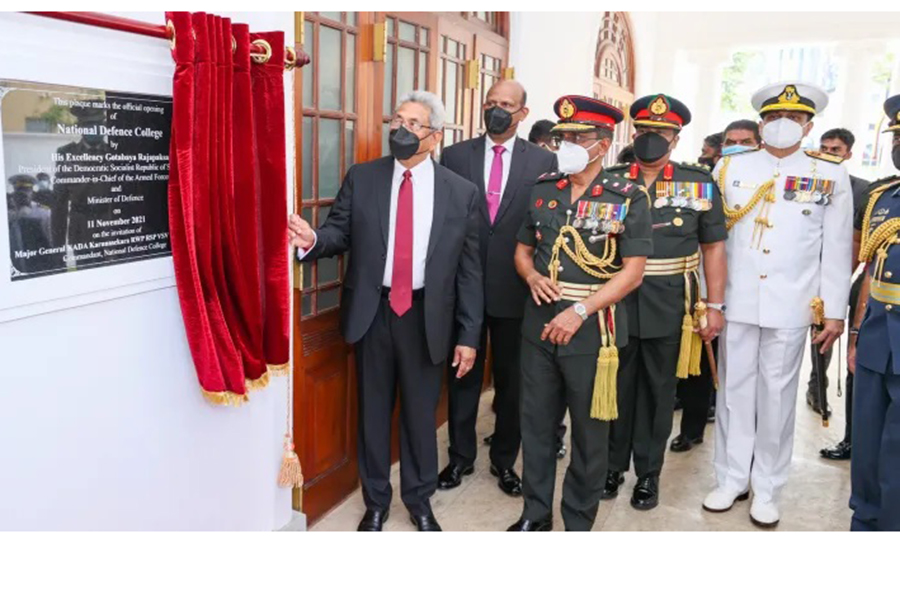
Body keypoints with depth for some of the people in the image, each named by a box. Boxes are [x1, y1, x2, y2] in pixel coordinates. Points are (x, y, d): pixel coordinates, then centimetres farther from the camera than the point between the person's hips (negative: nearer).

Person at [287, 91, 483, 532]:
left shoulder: (462, 192, -2)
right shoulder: (361, 178, 1)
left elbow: (469, 269, -1)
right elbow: (339, 233, 2)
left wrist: (469, 335, -2)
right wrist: (313, 240, -23)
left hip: (427, 317, -1)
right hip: (372, 312, 1)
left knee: (421, 412, 13)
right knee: (373, 411, 14)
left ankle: (419, 499, 35)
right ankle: (375, 501, 34)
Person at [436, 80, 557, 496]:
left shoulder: (543, 161, 1)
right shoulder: (454, 156, 3)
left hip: (514, 288, 0)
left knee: (511, 379, 12)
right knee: (463, 375, 12)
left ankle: (504, 460, 29)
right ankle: (461, 457, 29)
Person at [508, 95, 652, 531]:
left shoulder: (628, 198, -6)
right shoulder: (542, 190, 7)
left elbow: (632, 271, -10)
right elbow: (522, 250, 15)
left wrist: (580, 311, -18)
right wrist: (533, 277, -8)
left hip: (591, 328, -4)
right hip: (539, 323, 4)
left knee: (589, 430, 9)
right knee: (535, 423, 13)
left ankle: (578, 523, 27)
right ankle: (535, 512, 32)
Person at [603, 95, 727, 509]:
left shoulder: (700, 183, 3)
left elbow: (713, 247, 4)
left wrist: (715, 306, -1)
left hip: (669, 309, 0)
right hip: (615, 304, 1)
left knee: (658, 392, 10)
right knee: (616, 388, 11)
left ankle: (648, 474, 25)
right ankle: (612, 466, 28)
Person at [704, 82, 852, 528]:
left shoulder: (831, 176, 4)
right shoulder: (730, 168, 5)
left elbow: (837, 249, 3)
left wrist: (835, 312, 0)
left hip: (789, 307, -1)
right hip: (735, 302, 1)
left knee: (777, 397, 7)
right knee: (734, 392, 8)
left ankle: (767, 489, 20)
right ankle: (731, 479, 22)